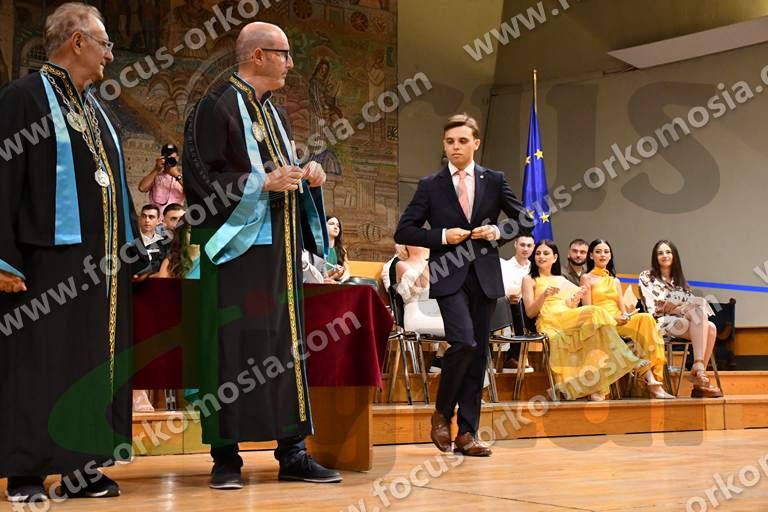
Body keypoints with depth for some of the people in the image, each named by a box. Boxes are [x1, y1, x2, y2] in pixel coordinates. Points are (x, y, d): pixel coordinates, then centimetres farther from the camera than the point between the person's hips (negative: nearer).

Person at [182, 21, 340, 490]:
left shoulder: (274, 113, 18)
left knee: (286, 345, 6)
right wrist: (262, 182, -18)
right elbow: (202, 177, -14)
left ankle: (293, 451, 9)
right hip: (236, 245, -8)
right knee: (234, 346, -6)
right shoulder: (216, 107, -6)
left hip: (280, 246, 8)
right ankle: (226, 455, 2)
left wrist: (307, 177, 4)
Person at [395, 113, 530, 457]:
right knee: (464, 341, -21)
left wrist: (498, 232, -6)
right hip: (449, 275, -3)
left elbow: (524, 220, 13)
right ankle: (442, 412, 2)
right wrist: (441, 236, -11)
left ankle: (467, 434, 12)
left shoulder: (494, 181, 9)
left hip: (485, 277, 3)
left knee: (478, 354, 4)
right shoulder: (430, 186, 4)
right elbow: (403, 232, 3)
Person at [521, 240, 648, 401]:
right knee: (593, 313, -30)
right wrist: (544, 295, -13)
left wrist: (576, 299, -3)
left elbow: (570, 308, 18)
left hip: (570, 320, 4)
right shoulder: (530, 280, 17)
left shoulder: (562, 280, 29)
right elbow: (530, 312, 4)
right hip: (549, 323, -4)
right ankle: (629, 361, -30)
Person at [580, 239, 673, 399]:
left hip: (620, 323, 5)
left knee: (645, 319, -29)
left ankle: (653, 380, -38)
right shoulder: (587, 278, 9)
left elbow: (622, 308, 17)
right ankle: (650, 380, -37)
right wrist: (614, 318, -15)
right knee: (643, 321, -30)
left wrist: (626, 317, -8)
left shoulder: (615, 281, 28)